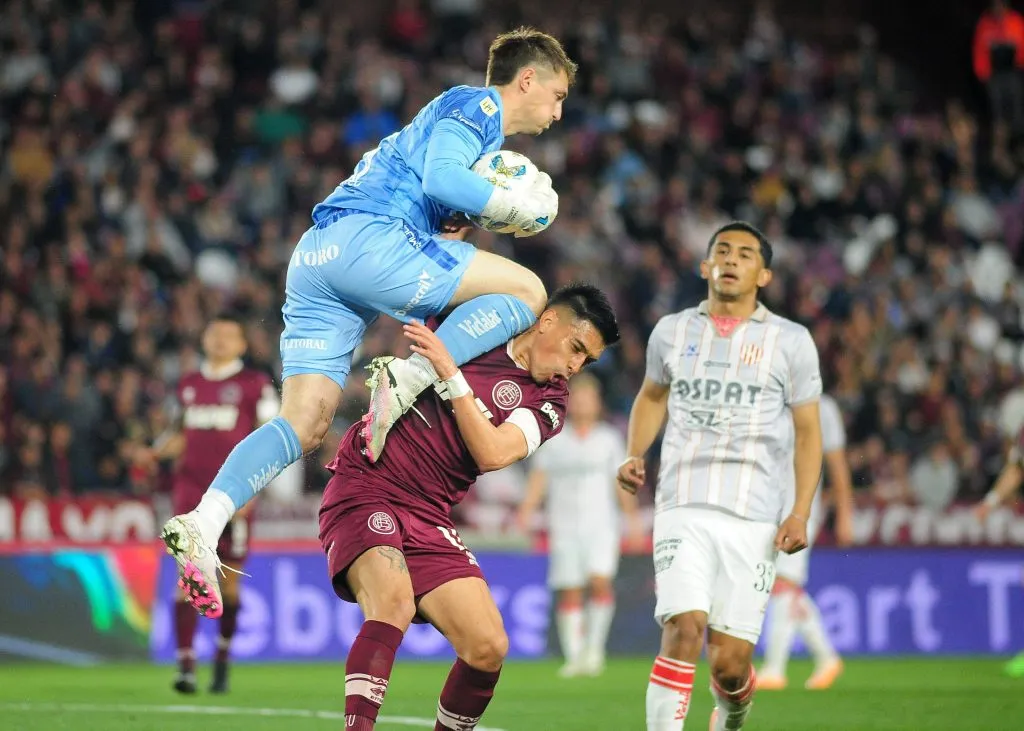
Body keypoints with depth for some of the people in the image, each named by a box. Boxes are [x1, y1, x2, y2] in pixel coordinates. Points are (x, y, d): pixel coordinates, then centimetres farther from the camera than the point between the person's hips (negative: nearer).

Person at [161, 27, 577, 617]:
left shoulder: (457, 115, 34)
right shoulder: (475, 106, 5)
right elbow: (441, 178, -13)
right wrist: (518, 207, -3)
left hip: (314, 259, 9)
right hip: (366, 237, -9)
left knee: (306, 427, -3)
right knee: (526, 290, -6)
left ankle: (204, 522, -20)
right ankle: (408, 378, -19)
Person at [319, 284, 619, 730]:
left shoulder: (548, 402, 4)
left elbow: (492, 454, -14)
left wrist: (450, 374, -19)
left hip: (428, 518, 3)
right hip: (363, 489, -3)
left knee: (488, 648, -10)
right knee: (394, 602, -30)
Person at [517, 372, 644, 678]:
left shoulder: (609, 439, 10)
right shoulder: (553, 440, 8)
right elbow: (539, 478, 5)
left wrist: (633, 518, 9)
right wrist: (527, 509, -9)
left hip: (601, 525, 0)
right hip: (564, 524, 0)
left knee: (600, 581, -19)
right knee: (569, 592, -4)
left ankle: (595, 645, -7)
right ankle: (574, 655, 0)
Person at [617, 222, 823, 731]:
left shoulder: (790, 341, 6)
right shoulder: (672, 331, 11)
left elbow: (808, 431, 8)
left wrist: (800, 512, -3)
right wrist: (634, 455, 12)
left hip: (754, 518, -1)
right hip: (683, 509, 1)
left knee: (730, 664, -3)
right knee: (683, 629, -21)